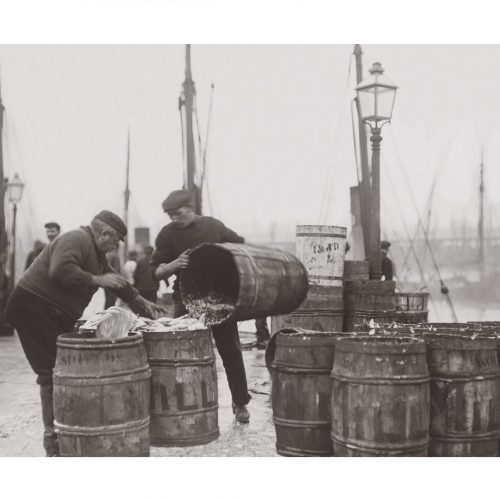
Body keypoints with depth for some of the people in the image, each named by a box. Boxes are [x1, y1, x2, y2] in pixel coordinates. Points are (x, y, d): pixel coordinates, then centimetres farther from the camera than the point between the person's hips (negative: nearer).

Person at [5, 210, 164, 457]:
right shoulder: (75, 240, -16)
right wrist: (97, 280, -24)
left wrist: (140, 302, 27)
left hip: (55, 315, 10)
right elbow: (60, 270, -32)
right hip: (34, 307, -10)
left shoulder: (96, 253, 17)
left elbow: (114, 278, 28)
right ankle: (53, 443, -2)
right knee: (53, 374, -10)